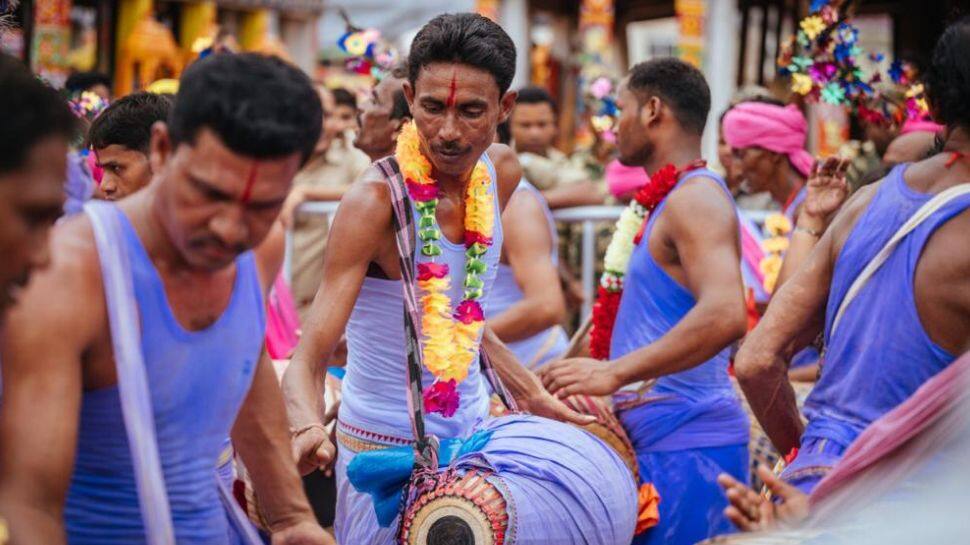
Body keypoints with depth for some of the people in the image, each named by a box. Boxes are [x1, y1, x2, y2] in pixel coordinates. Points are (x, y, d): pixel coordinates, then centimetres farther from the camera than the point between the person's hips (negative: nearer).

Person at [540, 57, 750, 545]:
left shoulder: (696, 197, -14)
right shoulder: (669, 200, 18)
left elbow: (724, 314, -29)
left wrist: (614, 373, -29)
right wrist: (571, 372, 22)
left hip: (686, 449, -10)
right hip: (657, 443, 10)